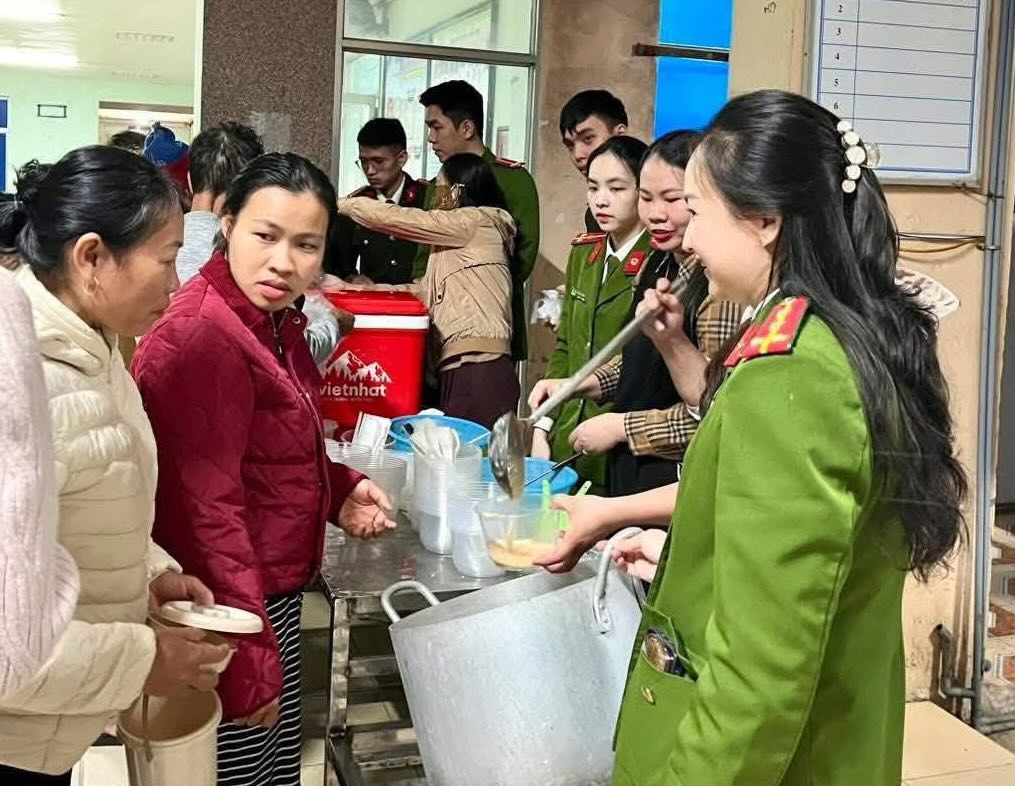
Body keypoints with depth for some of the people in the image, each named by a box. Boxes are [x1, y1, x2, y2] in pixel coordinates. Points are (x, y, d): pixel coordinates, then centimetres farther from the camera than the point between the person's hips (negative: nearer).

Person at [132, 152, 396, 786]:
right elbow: (205, 513, -27)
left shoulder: (277, 323, 6)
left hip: (276, 593, 10)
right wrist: (248, 667, -24)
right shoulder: (200, 340, -25)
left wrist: (337, 491, 4)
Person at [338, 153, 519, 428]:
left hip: (477, 367, -9)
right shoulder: (462, 234, 27)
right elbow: (425, 290, 22)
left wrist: (343, 204, 12)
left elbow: (397, 219, -1)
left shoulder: (476, 221, 0)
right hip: (460, 366, 9)